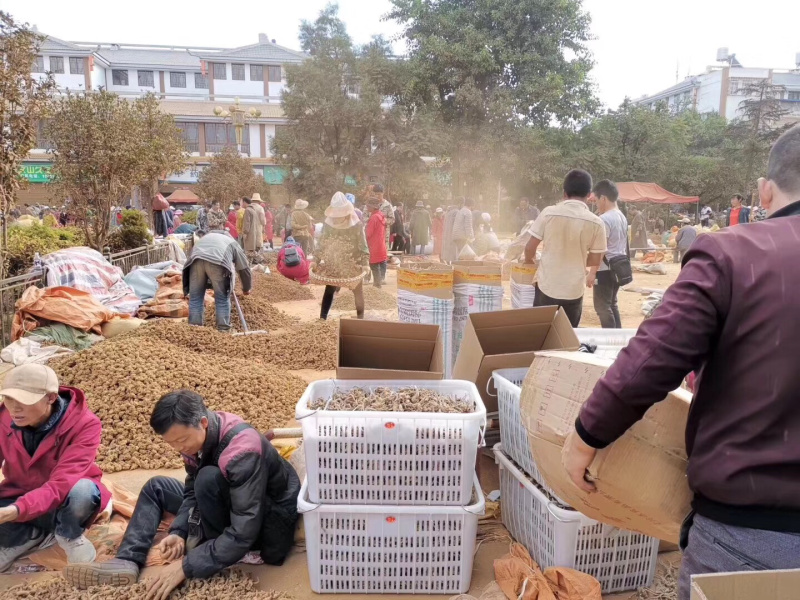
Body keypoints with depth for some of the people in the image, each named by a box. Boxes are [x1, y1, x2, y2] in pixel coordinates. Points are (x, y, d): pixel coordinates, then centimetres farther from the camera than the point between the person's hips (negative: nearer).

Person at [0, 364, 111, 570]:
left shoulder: (84, 424, -27)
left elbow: (61, 484, -35)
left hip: (63, 503, -3)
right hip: (19, 498, 3)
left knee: (82, 490, -38)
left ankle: (69, 536, -5)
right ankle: (30, 535, 5)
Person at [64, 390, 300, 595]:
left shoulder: (242, 450, -34)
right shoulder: (196, 437, -10)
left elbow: (243, 534, -35)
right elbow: (192, 491, 2)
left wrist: (187, 566, -32)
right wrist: (178, 533, -15)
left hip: (272, 523, -8)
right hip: (234, 506, 8)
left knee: (209, 479, -33)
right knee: (157, 487, 11)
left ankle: (209, 547, -9)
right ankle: (126, 562, -6)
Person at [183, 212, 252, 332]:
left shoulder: (204, 237, 45)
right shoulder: (231, 242, 37)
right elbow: (244, 268, 39)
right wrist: (247, 288, 53)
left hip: (196, 259, 3)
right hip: (218, 261, -2)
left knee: (195, 297, 14)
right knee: (222, 298, 11)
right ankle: (223, 329, 13)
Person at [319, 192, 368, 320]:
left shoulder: (357, 224, -19)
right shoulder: (328, 224, -12)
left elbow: (363, 246, -15)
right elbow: (321, 244, -3)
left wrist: (365, 264, -21)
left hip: (353, 265, -1)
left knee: (358, 291, 12)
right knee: (329, 290, 2)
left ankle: (360, 318, 28)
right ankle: (322, 319, 8)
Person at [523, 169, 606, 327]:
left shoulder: (549, 213, -9)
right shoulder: (596, 223, -7)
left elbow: (530, 249, -4)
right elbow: (595, 260, 2)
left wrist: (529, 261, 18)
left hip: (547, 286, 0)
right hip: (574, 290, 0)